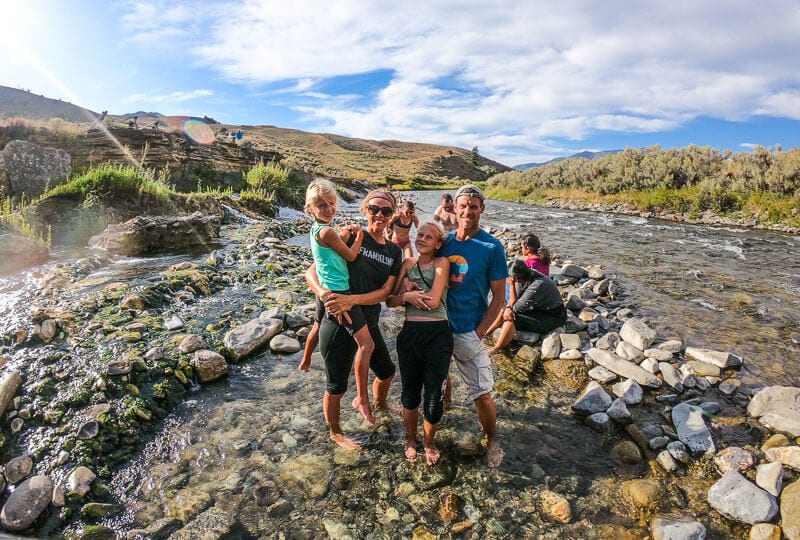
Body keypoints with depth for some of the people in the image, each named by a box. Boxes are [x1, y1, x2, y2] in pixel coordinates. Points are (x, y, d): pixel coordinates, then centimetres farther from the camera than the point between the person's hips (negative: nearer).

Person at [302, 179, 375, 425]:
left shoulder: (316, 229, 8)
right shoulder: (326, 231, -20)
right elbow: (351, 256, -11)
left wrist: (345, 233, 6)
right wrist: (359, 236, 3)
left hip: (326, 291, 10)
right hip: (338, 293, -10)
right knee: (366, 343, -10)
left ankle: (306, 362, 60)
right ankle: (361, 399, -2)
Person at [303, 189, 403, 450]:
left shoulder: (394, 252, 4)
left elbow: (385, 291, -7)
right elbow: (312, 272, -14)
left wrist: (352, 299, -22)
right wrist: (325, 294, -33)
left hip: (369, 325, 6)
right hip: (339, 326, -6)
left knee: (386, 371, 27)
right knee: (336, 386, 11)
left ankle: (380, 404, 59)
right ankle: (335, 433, 39)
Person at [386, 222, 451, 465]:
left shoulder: (441, 263, 0)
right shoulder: (408, 263, 11)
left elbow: (433, 301, -11)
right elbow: (390, 300, 7)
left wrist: (408, 288, -2)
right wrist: (406, 296, -12)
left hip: (438, 334, -3)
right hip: (410, 333, 3)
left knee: (434, 395, 3)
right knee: (410, 392, 13)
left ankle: (429, 441, 32)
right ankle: (410, 439, 39)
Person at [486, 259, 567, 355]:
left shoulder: (537, 286, -33)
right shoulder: (527, 275, -9)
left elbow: (516, 307, -24)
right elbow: (515, 297, 1)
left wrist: (512, 284, -23)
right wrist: (507, 308, -20)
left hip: (553, 318, -9)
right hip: (539, 308, 9)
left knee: (511, 318, -24)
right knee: (505, 311, 4)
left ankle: (496, 349, -16)